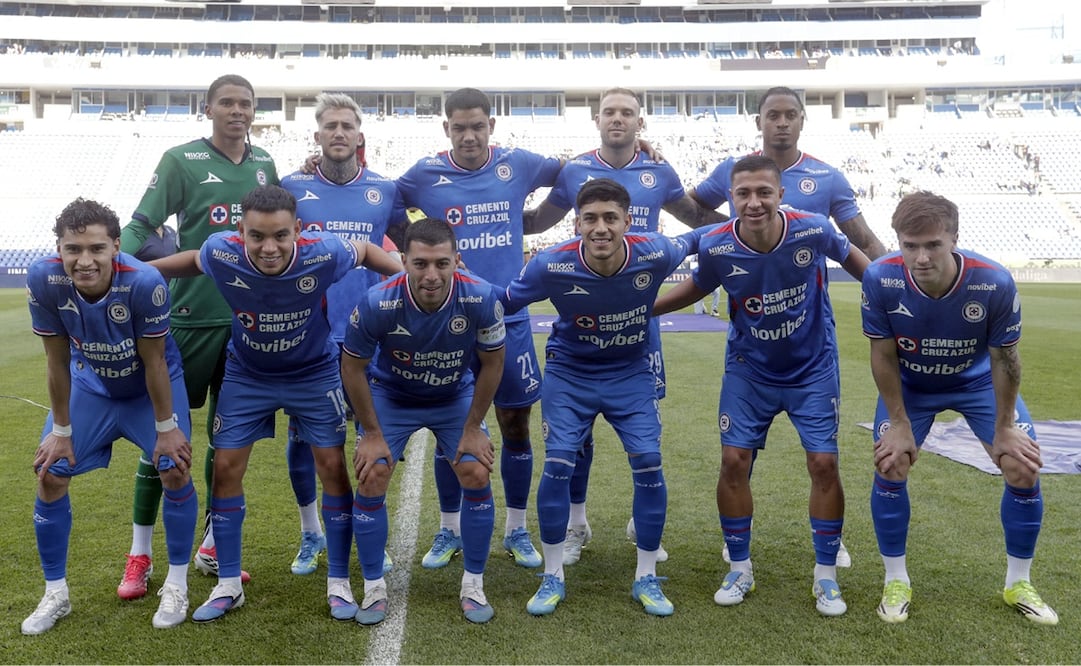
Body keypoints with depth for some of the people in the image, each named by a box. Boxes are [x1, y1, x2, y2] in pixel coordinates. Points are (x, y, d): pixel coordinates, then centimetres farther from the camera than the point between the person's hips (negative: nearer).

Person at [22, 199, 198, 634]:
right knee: (50, 475, -1)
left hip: (151, 385, -2)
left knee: (175, 471, -12)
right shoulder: (44, 280, -29)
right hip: (89, 383, 3)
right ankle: (55, 594, 18)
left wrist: (166, 428, -14)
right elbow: (57, 361, -15)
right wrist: (61, 430, -7)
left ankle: (176, 586, 9)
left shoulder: (144, 282, -37)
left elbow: (154, 363, -23)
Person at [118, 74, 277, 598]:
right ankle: (140, 554, 16)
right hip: (192, 316, -4)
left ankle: (213, 547, 25)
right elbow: (141, 225, -8)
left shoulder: (265, 165, 10)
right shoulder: (182, 160, -3)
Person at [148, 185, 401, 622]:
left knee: (332, 465, -4)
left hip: (314, 373, -1)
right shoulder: (221, 252, -27)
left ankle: (338, 583, 12)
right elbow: (193, 261, -1)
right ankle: (228, 585, 17)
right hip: (246, 374, 1)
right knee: (226, 467, 0)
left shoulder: (323, 253, -31)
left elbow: (366, 251, -8)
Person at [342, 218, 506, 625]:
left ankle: (473, 586, 8)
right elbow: (352, 367, -15)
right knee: (371, 479, -12)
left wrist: (473, 429, -8)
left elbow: (492, 363, -12)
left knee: (477, 475, -11)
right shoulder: (377, 303, -33)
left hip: (456, 397, 1)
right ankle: (373, 588, 8)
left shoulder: (481, 298, -30)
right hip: (391, 396, 0)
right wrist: (372, 434, -11)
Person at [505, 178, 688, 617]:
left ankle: (646, 578, 11)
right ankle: (553, 577, 11)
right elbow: (503, 303, -9)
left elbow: (690, 248, 1)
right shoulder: (552, 264, -26)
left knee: (648, 462, -8)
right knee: (558, 465, -8)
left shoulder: (654, 253, -24)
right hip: (569, 372, -1)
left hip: (631, 372, 1)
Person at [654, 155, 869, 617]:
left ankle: (826, 576, 15)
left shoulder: (812, 232, -22)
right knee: (733, 461, -3)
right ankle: (740, 569, 17)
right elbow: (697, 287, 4)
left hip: (813, 370, -1)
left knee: (824, 463, -5)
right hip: (749, 370, 1)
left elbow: (852, 258, 1)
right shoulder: (715, 246, -19)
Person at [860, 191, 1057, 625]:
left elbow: (1003, 360, -17)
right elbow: (883, 356, -18)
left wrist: (1004, 429, -9)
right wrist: (900, 424, -14)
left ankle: (1019, 584, 16)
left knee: (1023, 468, -6)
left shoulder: (994, 283, -33)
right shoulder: (880, 279, -32)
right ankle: (896, 581, 9)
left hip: (979, 380, 0)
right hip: (910, 384, 0)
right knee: (890, 466, -12)